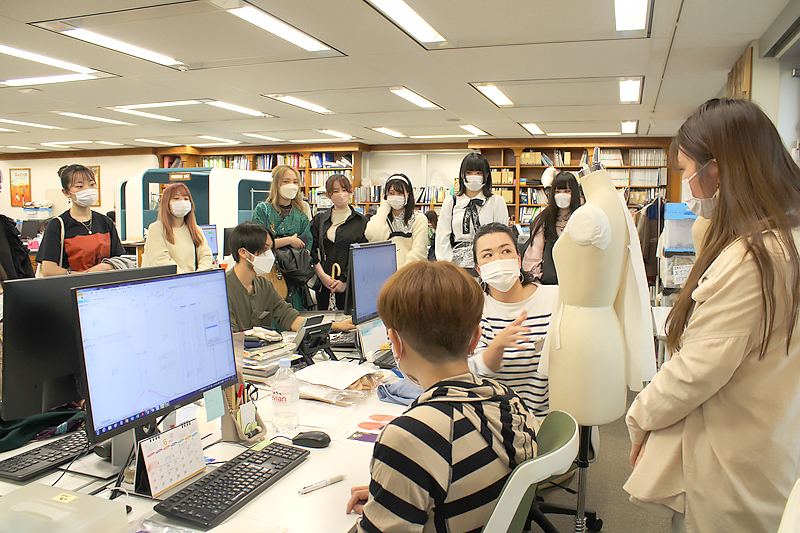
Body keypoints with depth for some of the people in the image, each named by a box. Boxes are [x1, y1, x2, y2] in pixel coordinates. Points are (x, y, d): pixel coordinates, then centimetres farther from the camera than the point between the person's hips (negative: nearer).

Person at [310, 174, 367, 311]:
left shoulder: (361, 221, 4)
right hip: (322, 283, 2)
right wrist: (322, 275, -9)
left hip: (349, 284, -2)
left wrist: (345, 281, -10)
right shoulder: (318, 220, 11)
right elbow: (312, 250, 5)